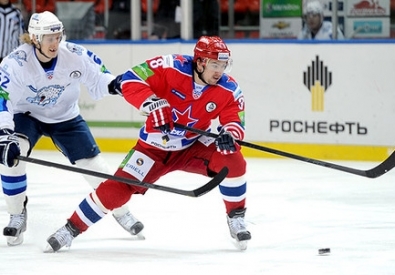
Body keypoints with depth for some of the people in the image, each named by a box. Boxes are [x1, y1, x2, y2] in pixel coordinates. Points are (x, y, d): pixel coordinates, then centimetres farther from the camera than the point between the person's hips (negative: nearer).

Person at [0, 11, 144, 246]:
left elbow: (97, 77, -9)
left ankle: (121, 211, 22)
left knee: (94, 164, -3)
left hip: (65, 117, 2)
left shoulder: (75, 55, -23)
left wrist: (114, 84, -32)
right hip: (26, 114, -2)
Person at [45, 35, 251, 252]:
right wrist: (152, 104, -40)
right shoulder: (173, 68, -24)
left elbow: (235, 121, -14)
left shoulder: (228, 89, -15)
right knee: (118, 188, -12)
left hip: (194, 146, 2)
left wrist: (229, 135, -38)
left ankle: (236, 218, -3)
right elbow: (130, 79, -24)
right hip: (155, 146, -2)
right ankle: (71, 229, 4)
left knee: (233, 160, -24)